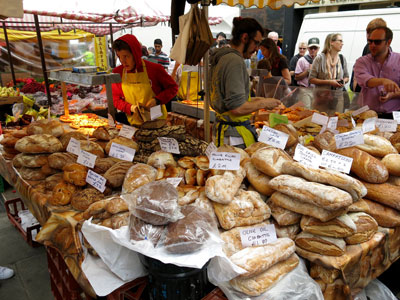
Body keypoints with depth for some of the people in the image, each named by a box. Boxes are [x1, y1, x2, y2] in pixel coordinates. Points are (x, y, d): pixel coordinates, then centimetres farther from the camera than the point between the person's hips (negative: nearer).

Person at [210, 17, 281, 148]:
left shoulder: (222, 58, 14)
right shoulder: (235, 61, -16)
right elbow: (237, 108, -22)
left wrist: (254, 100, 16)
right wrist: (263, 103, -7)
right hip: (234, 136, -10)